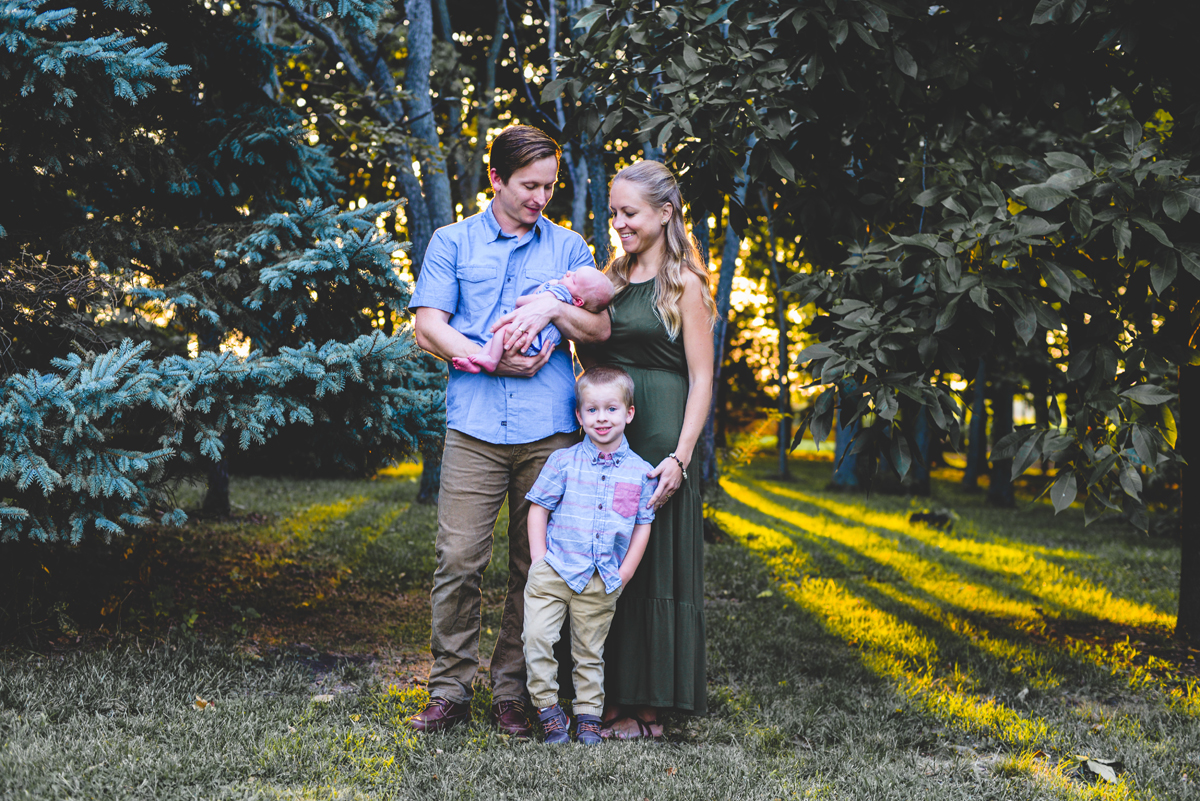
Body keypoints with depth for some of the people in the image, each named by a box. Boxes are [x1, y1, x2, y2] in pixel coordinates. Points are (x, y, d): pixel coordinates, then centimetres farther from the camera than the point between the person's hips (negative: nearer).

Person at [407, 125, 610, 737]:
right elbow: (429, 328, 2)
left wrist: (554, 308, -9)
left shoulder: (568, 247, 16)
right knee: (458, 558, -7)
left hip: (550, 428, 2)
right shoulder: (453, 243, 12)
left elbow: (601, 330, 9)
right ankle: (450, 691, 3)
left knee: (536, 562, 2)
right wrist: (493, 358, -9)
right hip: (475, 423, -1)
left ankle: (512, 692, 12)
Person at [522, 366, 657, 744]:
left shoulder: (641, 471, 2)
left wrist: (623, 574, 0)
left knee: (589, 652, 10)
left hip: (603, 583, 1)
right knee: (537, 637, -11)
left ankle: (588, 715, 23)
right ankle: (548, 710, 3)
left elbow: (643, 526, 7)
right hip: (555, 571, -1)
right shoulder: (563, 461, -1)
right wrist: (539, 559, -4)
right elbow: (538, 509, 4)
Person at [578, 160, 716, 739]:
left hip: (658, 437, -6)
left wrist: (680, 457, -16)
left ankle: (647, 709, 6)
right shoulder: (613, 276, 15)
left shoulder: (683, 284, -4)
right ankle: (612, 697, 16)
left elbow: (701, 379, -8)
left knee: (651, 567, -1)